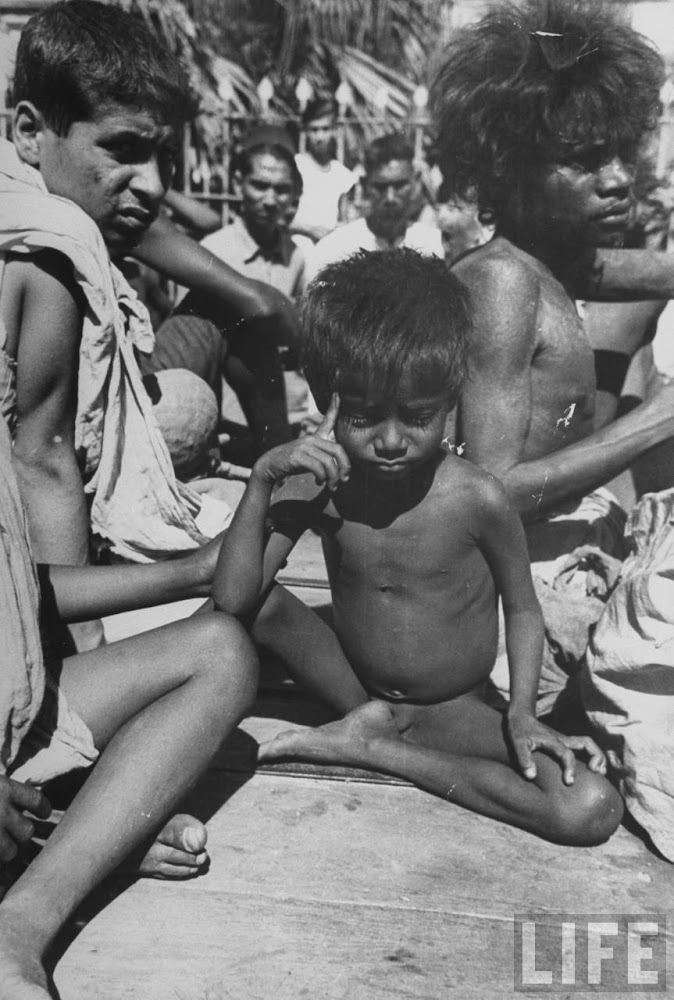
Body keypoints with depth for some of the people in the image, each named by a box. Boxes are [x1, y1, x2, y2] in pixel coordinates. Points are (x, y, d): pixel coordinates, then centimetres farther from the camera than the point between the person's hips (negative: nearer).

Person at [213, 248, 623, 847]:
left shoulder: (478, 499, -21)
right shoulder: (320, 484, -15)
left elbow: (522, 608, -6)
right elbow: (233, 602, -20)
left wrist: (521, 713, -18)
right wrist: (262, 480, -28)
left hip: (454, 710, 0)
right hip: (355, 687, 0)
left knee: (592, 811, -23)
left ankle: (371, 746, -14)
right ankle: (370, 720, -8)